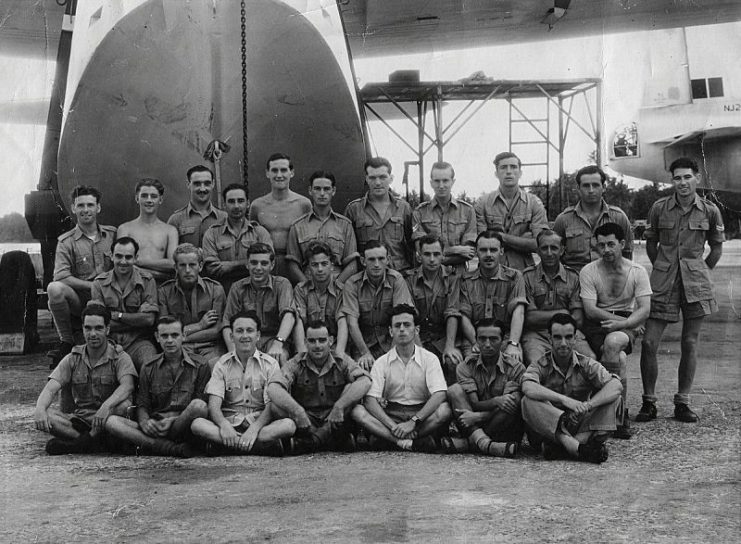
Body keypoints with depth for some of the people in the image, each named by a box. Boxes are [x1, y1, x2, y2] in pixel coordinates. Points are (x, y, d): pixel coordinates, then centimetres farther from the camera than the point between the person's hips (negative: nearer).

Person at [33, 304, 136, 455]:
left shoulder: (120, 358, -4)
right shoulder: (72, 359, 7)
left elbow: (127, 386, -23)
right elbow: (50, 389, -4)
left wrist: (106, 406, -43)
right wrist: (40, 408, -28)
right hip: (79, 419, 3)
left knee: (124, 405, -35)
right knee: (46, 416, -23)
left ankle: (75, 443, -22)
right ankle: (97, 442, -29)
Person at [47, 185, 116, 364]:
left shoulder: (112, 234, 10)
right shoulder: (66, 242, 2)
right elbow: (61, 277, -9)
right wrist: (94, 286, -17)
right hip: (80, 299, 0)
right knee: (55, 288, -32)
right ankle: (66, 342, -14)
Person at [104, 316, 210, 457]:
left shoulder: (200, 367, 9)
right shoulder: (148, 369, 17)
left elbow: (201, 408, 2)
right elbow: (142, 405, 14)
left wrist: (174, 421, -15)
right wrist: (144, 422, -12)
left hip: (183, 428, -3)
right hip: (154, 428, 3)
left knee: (198, 405, -35)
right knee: (111, 421, -23)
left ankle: (151, 446, -21)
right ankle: (172, 448, -33)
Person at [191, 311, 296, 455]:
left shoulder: (270, 364, 5)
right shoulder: (222, 364, 8)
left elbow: (272, 406, -5)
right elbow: (214, 405, -4)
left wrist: (254, 428, -25)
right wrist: (224, 425, -27)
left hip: (260, 425, 0)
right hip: (230, 426, 1)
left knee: (289, 425, -32)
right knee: (197, 424, -30)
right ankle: (265, 445, -34)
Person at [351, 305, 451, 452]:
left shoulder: (429, 359, 2)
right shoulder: (381, 362, 5)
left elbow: (440, 395, -12)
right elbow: (370, 399, -6)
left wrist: (413, 422, -24)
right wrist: (392, 425, -23)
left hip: (422, 414, -1)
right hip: (390, 415, 2)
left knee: (444, 409, -32)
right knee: (357, 411, -27)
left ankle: (394, 439, -26)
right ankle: (414, 442, -35)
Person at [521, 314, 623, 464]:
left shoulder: (586, 364, 2)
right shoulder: (540, 366, -3)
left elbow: (616, 386, -15)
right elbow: (528, 388, -27)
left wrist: (587, 405, -32)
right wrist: (564, 399, -39)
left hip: (580, 426, 2)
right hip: (546, 429, -2)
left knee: (613, 397, -15)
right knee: (529, 402, -30)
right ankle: (577, 448, -42)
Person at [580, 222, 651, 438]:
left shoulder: (637, 271, 3)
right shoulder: (588, 271, 1)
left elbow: (644, 310, -6)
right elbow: (590, 310, -8)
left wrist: (622, 324, -23)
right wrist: (624, 319, -15)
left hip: (627, 325, 0)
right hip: (596, 326, 0)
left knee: (613, 342, -35)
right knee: (620, 358, -31)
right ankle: (621, 414, -13)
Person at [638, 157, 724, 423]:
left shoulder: (710, 211, 0)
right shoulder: (659, 208, 0)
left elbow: (717, 248, 12)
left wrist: (700, 273, 11)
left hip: (696, 284, 0)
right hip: (663, 283, 0)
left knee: (690, 343, 4)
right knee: (649, 342, -6)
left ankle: (682, 403, 14)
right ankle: (649, 403, 6)